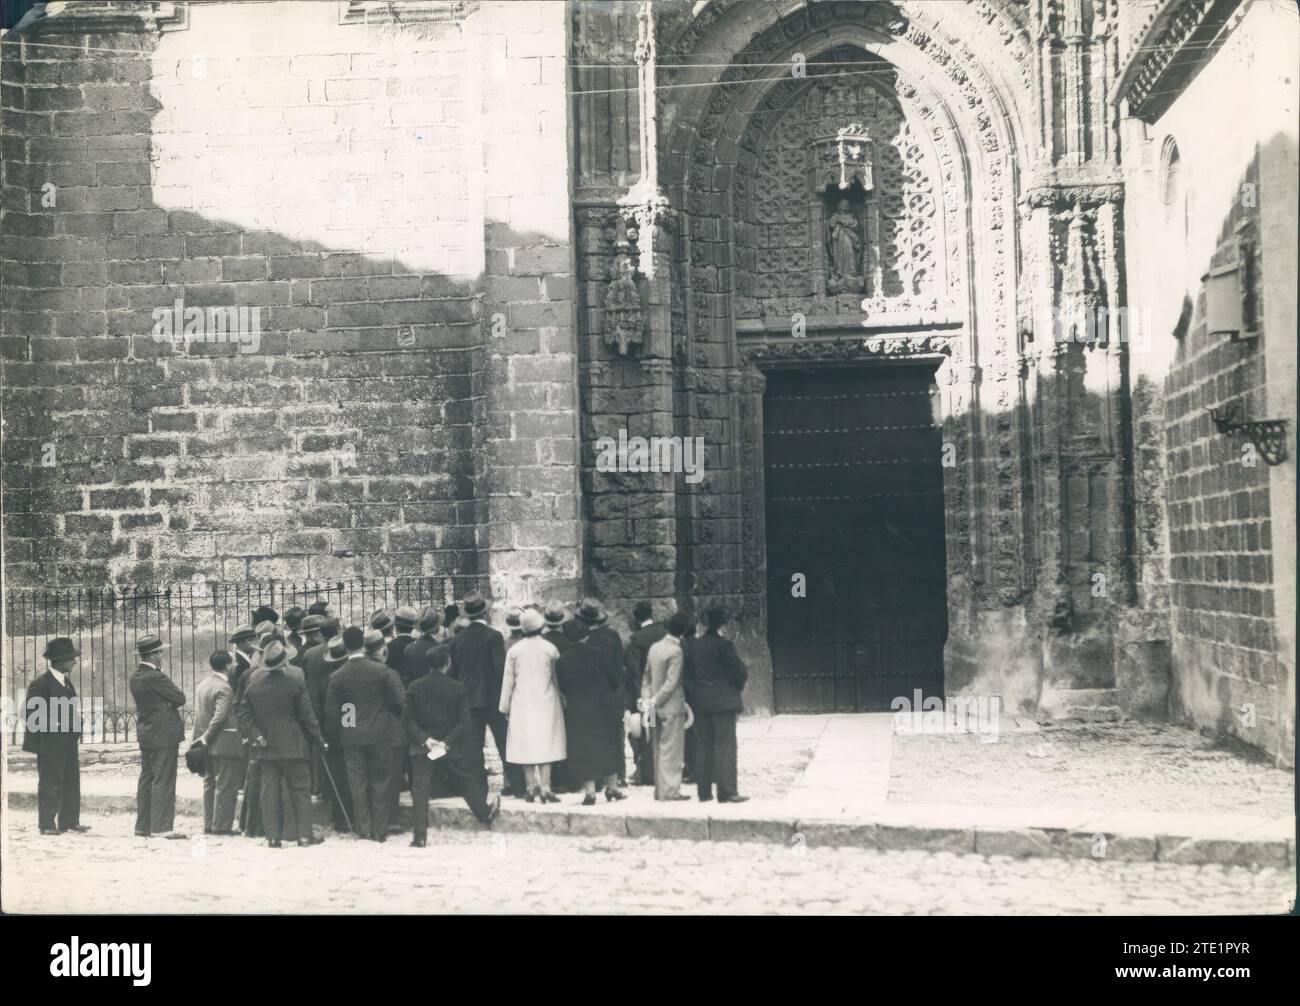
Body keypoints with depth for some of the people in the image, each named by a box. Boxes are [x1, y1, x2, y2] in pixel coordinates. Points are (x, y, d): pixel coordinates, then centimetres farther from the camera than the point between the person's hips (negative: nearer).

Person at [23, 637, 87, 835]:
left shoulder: (66, 681, 13)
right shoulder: (41, 683, -13)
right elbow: (30, 715, -15)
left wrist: (76, 730, 9)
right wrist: (54, 725, -20)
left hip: (69, 743, 8)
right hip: (50, 745, -8)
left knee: (72, 782, 9)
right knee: (50, 785, -3)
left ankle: (69, 821, 17)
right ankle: (47, 824, 4)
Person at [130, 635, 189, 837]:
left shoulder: (135, 677, 10)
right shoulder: (155, 677, -18)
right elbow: (180, 698, -13)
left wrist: (167, 704, 4)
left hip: (145, 733, 9)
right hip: (164, 734, -9)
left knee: (146, 779, 13)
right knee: (163, 781, -7)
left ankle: (143, 826, 17)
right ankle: (162, 827, -8)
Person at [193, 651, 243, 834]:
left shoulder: (202, 685, 11)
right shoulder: (224, 688, -16)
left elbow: (198, 714, 15)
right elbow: (220, 716, -23)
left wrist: (203, 737, 16)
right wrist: (207, 737, -14)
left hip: (209, 744, 9)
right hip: (224, 743, -9)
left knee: (210, 783, 14)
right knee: (225, 785, -3)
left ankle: (209, 825, 18)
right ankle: (221, 826, -3)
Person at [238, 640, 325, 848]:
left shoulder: (253, 686, -1)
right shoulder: (295, 684, -11)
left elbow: (243, 715, 0)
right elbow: (307, 716, -7)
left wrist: (256, 736, 1)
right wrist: (319, 739, 2)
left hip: (266, 748, 3)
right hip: (293, 746, -3)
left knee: (270, 790, 6)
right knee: (300, 789, 4)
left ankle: (272, 836, 5)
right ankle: (304, 834, 3)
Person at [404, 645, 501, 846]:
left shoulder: (415, 687, -4)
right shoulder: (457, 688, -6)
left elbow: (407, 719, -7)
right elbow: (464, 721, -11)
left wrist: (425, 739, -11)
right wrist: (447, 742, -12)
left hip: (422, 748, 0)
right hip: (451, 749, 0)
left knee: (420, 791, 0)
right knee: (467, 782, 19)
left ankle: (419, 836, -5)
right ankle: (485, 813, 38)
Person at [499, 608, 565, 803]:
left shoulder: (514, 650, -1)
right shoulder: (550, 649, -4)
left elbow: (508, 681, 4)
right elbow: (558, 676, 3)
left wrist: (505, 707, 11)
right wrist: (562, 699, 15)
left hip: (522, 704, 1)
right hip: (546, 703, -1)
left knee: (526, 745, 5)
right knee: (545, 744, -1)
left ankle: (531, 787, 1)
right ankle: (545, 788, -7)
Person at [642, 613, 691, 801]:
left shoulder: (654, 648, 6)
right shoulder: (675, 652, -16)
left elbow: (647, 677, 9)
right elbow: (671, 683, -18)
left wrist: (646, 700, 8)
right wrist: (654, 702, -12)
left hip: (656, 707, 7)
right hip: (672, 708, -7)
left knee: (659, 749, 13)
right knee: (671, 750, -2)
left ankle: (660, 789, 19)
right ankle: (670, 790, -1)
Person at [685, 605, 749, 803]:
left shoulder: (692, 646, 4)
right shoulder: (723, 645, -12)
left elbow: (687, 674, 7)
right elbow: (741, 672, -10)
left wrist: (691, 696, 14)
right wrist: (736, 687, 9)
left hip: (699, 703, 5)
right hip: (723, 702, -5)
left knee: (703, 746, 10)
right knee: (725, 746, -4)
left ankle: (704, 791, 12)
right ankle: (726, 792, -8)